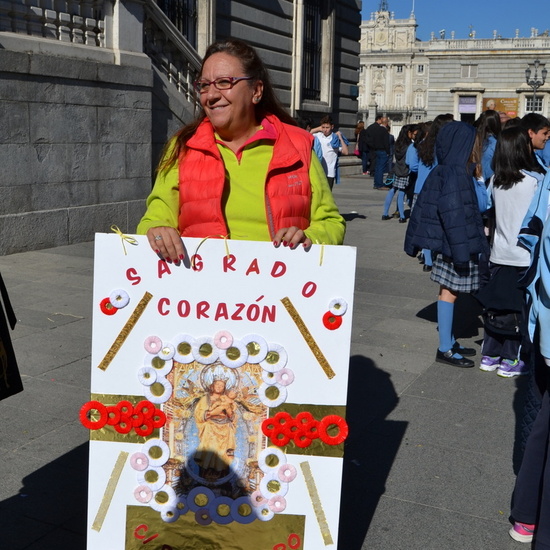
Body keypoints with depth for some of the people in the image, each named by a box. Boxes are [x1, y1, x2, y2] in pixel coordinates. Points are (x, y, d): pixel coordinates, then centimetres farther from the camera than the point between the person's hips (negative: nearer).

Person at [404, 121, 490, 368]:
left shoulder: (442, 172, 9)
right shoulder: (455, 174, -18)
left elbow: (424, 207, 13)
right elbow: (454, 214, -23)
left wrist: (414, 242, 16)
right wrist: (462, 250, -23)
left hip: (447, 245, 9)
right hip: (455, 244, -9)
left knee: (449, 291, 15)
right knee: (449, 292, -2)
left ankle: (449, 341, 26)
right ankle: (445, 349, 7)